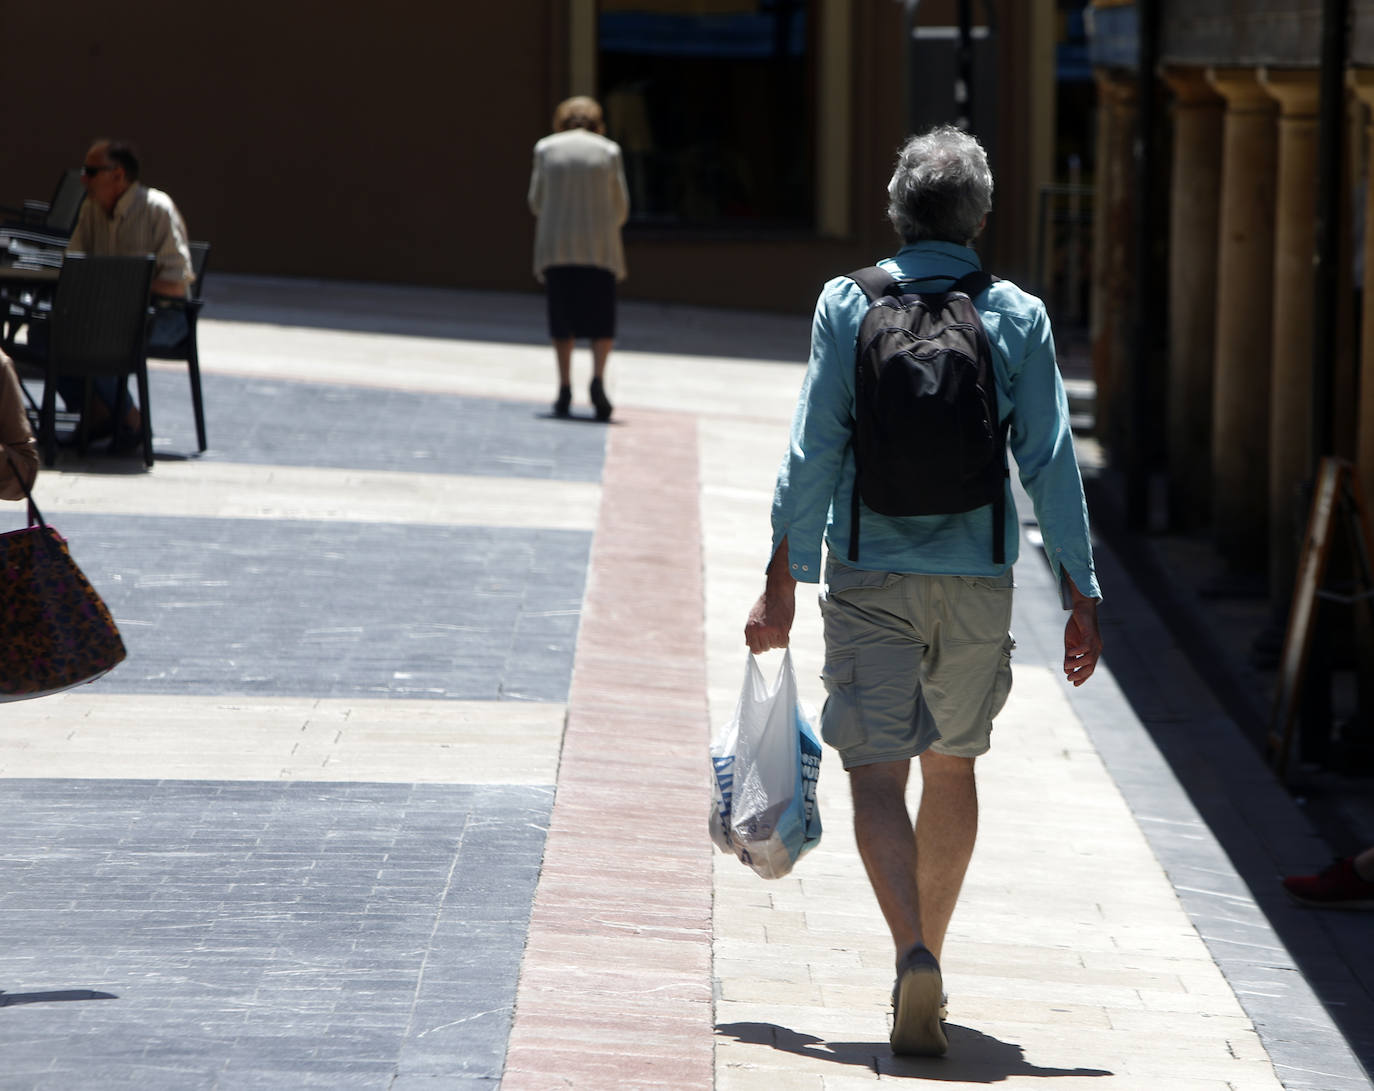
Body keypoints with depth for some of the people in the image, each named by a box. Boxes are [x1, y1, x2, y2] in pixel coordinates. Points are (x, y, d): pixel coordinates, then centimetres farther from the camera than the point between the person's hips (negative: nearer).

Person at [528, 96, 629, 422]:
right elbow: (620, 208, 4)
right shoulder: (608, 151, 1)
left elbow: (537, 202, 5)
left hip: (555, 247, 1)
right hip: (599, 248, -1)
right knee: (601, 320, 5)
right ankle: (598, 377, -17)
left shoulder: (546, 149, 3)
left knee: (562, 320, 9)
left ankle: (565, 387, 3)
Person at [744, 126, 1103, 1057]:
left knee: (878, 775, -4)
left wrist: (782, 583, 0)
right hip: (977, 579, 2)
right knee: (951, 766, 19)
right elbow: (1051, 464, -2)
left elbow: (813, 452, -5)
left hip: (870, 578, -2)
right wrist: (1082, 598, 1)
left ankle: (915, 957, -26)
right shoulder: (1018, 317, -1)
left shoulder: (849, 305, -3)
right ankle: (929, 959, 28)